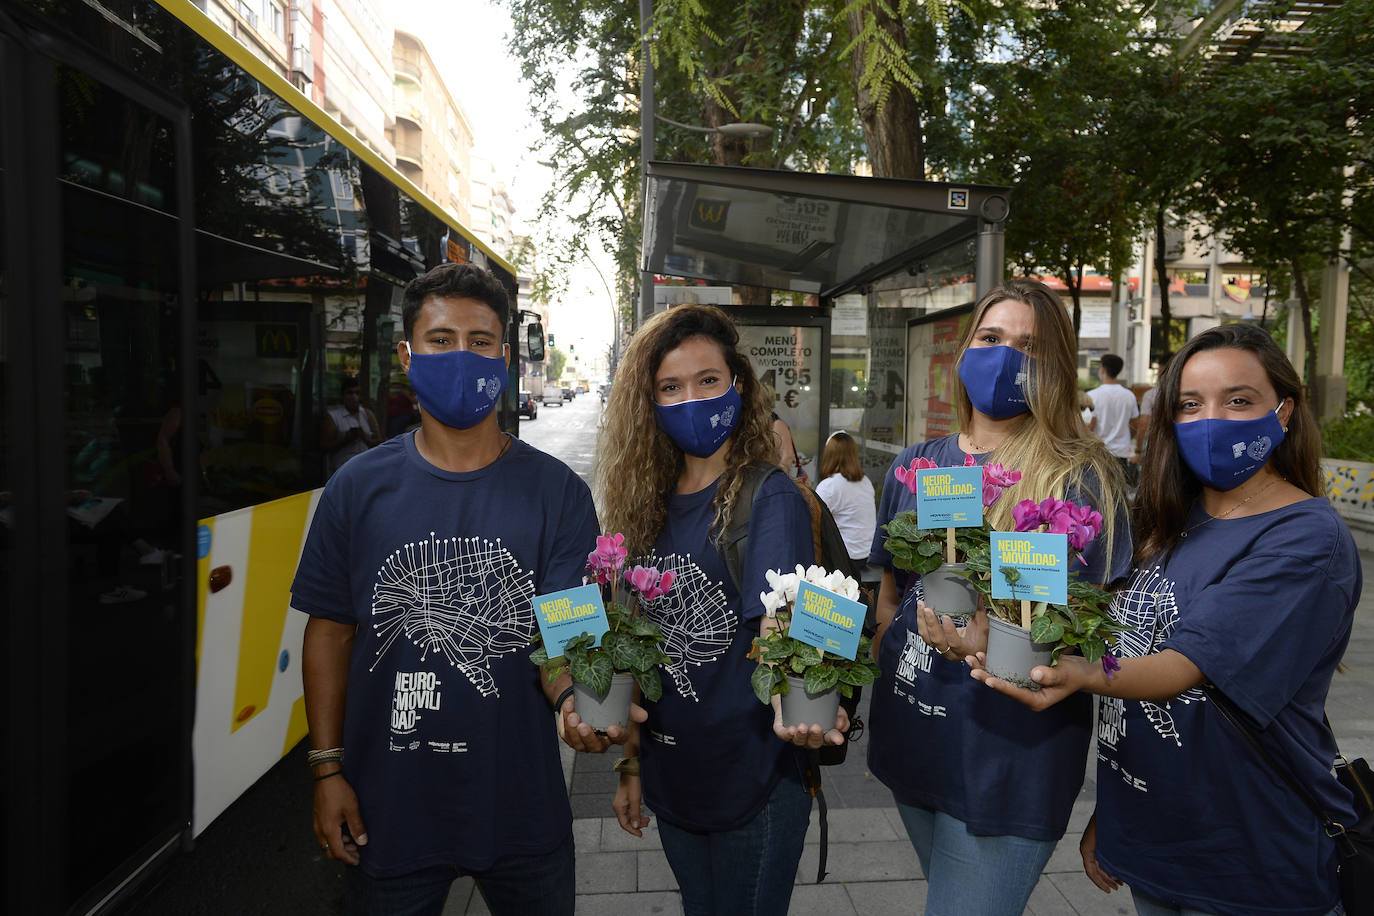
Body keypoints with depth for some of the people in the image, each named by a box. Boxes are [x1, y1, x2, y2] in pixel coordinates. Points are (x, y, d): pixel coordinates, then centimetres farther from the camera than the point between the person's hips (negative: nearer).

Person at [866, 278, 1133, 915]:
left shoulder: (1081, 480, -10)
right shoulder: (915, 467, 5)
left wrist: (990, 642, -29)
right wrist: (879, 707, 7)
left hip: (1011, 761, -5)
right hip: (909, 741, 5)